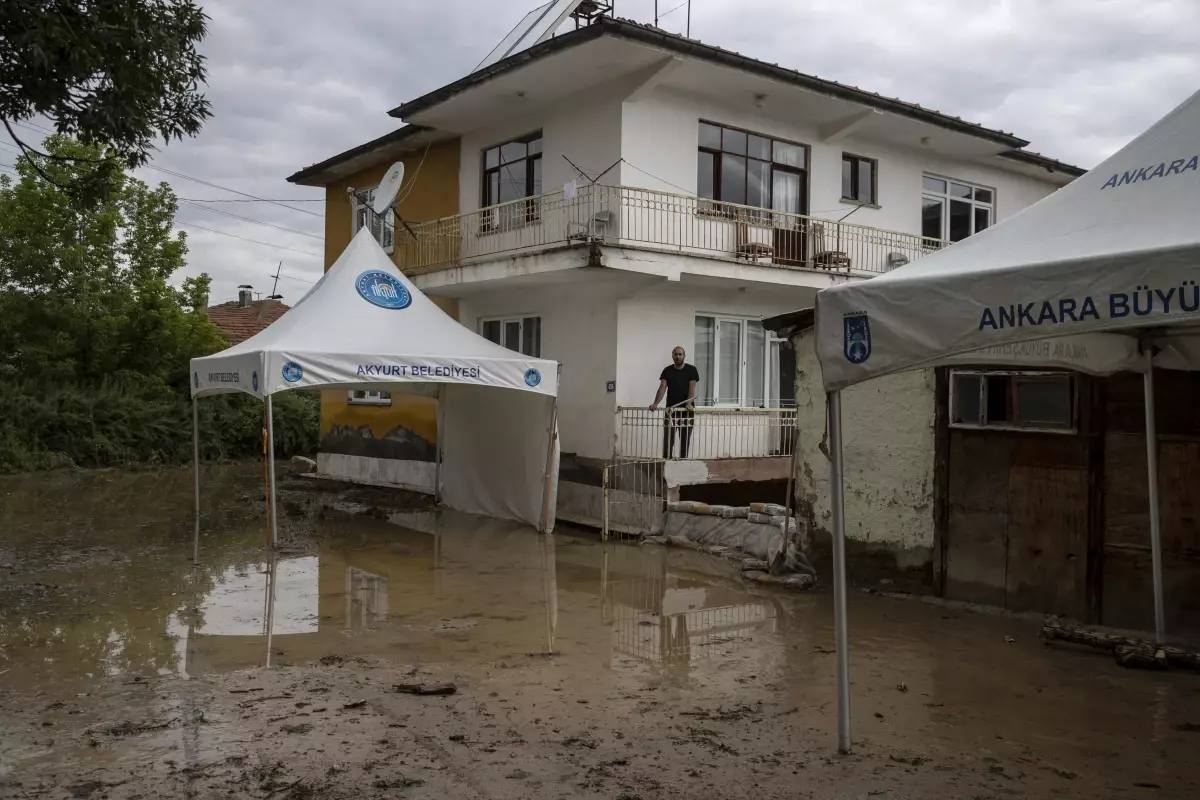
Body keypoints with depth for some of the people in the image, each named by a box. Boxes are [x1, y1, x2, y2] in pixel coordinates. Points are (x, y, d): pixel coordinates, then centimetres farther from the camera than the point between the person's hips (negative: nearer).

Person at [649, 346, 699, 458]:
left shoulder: (691, 370, -1)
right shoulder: (667, 371, 4)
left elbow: (692, 388, -10)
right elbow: (662, 387, -7)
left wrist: (689, 404, -27)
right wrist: (655, 403, -22)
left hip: (687, 410, -1)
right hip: (670, 409, 1)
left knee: (685, 440, 5)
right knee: (667, 440, -1)